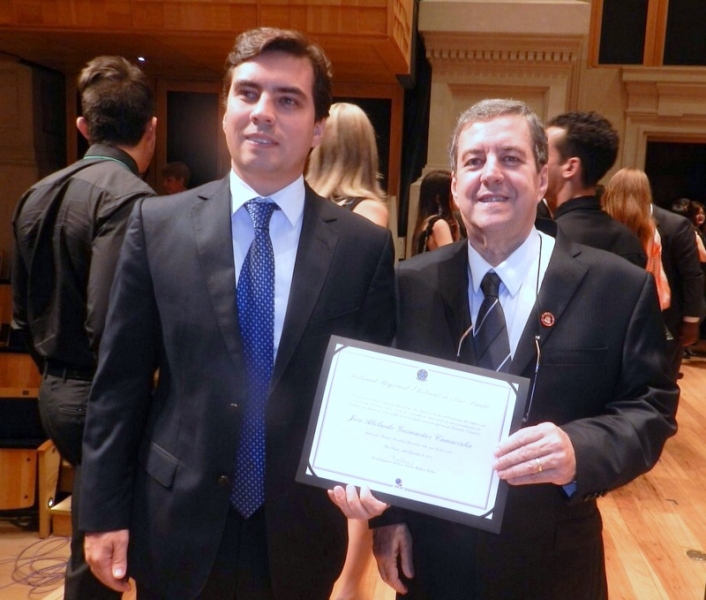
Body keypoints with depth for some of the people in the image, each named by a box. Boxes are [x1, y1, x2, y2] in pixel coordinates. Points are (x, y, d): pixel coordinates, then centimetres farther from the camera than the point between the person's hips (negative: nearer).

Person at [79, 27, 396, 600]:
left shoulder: (365, 245, -5)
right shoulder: (157, 224, -3)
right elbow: (121, 380, -1)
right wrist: (106, 512, -1)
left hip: (301, 531, 0)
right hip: (178, 525, 1)